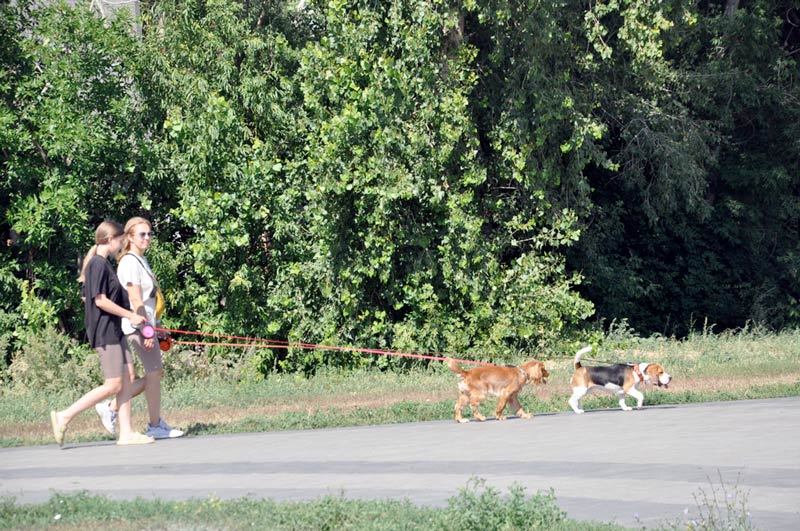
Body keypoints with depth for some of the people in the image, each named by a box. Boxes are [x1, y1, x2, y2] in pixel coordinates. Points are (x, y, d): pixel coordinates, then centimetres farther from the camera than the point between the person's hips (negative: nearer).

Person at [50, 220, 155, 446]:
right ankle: (65, 416, -6)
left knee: (127, 381, 5)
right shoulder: (98, 264, -14)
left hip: (114, 330, 10)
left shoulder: (103, 264, 14)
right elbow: (100, 300, -19)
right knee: (113, 384, -9)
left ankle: (126, 432, 5)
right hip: (105, 331, -10)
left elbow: (87, 298, 19)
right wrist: (130, 315, -15)